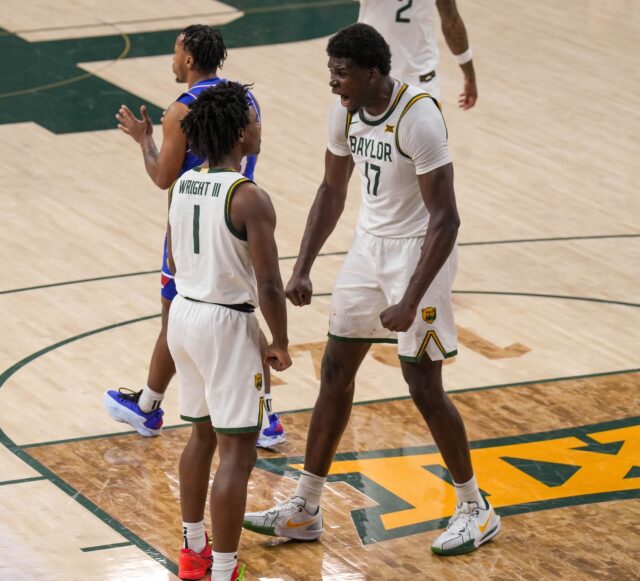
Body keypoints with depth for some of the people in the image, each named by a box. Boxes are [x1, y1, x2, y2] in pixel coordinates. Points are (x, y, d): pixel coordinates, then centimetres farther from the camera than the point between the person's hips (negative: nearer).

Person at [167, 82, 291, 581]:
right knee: (237, 453, -2)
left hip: (183, 314, 8)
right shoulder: (250, 198, -20)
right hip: (227, 324, -8)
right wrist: (281, 344, -5)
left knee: (203, 432, 25)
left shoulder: (182, 186, 3)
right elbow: (269, 287, -20)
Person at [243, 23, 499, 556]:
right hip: (370, 244, 8)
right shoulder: (345, 112, -2)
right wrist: (302, 269, 5)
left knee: (423, 384, -5)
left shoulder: (418, 117, -26)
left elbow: (445, 218, -26)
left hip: (419, 251, -8)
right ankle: (305, 510, 18)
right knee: (336, 370, 9)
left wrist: (411, 301, -29)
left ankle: (475, 508, 14)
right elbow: (333, 190, 12)